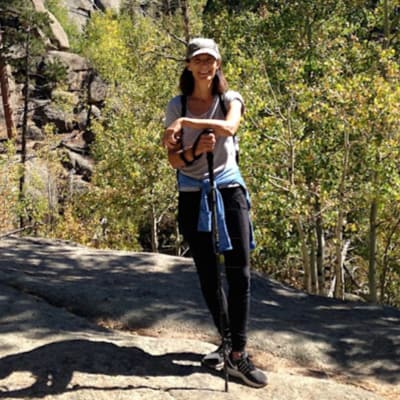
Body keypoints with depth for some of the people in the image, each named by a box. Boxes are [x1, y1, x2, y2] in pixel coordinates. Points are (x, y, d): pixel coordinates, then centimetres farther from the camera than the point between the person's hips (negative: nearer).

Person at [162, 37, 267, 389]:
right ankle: (227, 340, 26)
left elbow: (229, 126, -23)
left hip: (229, 190, -1)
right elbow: (174, 159, -3)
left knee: (239, 271, -7)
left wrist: (186, 122, -31)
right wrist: (195, 150, -24)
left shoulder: (230, 99, 1)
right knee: (207, 274, 8)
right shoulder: (177, 106, 3)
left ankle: (238, 354, -3)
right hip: (193, 195, 1)